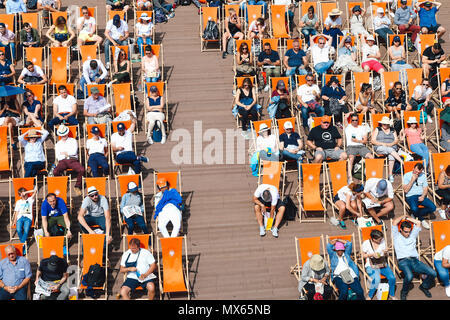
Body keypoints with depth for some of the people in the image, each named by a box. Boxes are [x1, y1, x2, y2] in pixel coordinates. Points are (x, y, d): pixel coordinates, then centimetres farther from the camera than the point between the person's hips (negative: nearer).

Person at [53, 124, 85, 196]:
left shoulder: (73, 141, 17)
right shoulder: (58, 144, 23)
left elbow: (74, 152, 3)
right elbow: (57, 156, 11)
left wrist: (65, 153, 4)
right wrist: (67, 154, 2)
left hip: (73, 160, -1)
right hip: (62, 161, 1)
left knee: (81, 170, -33)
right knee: (55, 171, -33)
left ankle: (77, 186, -16)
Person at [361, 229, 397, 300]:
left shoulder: (383, 241, 2)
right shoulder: (366, 243, -8)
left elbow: (386, 255, 13)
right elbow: (362, 255, 0)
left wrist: (386, 252, -11)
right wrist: (372, 255, -15)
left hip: (383, 264, 4)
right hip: (371, 266, -4)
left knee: (392, 277, -22)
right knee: (376, 279, -32)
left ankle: (392, 295, 6)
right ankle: (369, 296, -6)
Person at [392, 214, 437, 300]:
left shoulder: (412, 235, 25)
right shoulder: (397, 236, 13)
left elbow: (418, 222, 21)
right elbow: (394, 222, 1)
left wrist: (407, 218, 23)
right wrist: (403, 216, 16)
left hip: (415, 260, 5)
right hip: (403, 261, -5)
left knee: (433, 273, -18)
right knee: (409, 276, -36)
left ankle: (424, 286, 15)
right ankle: (404, 291, -4)